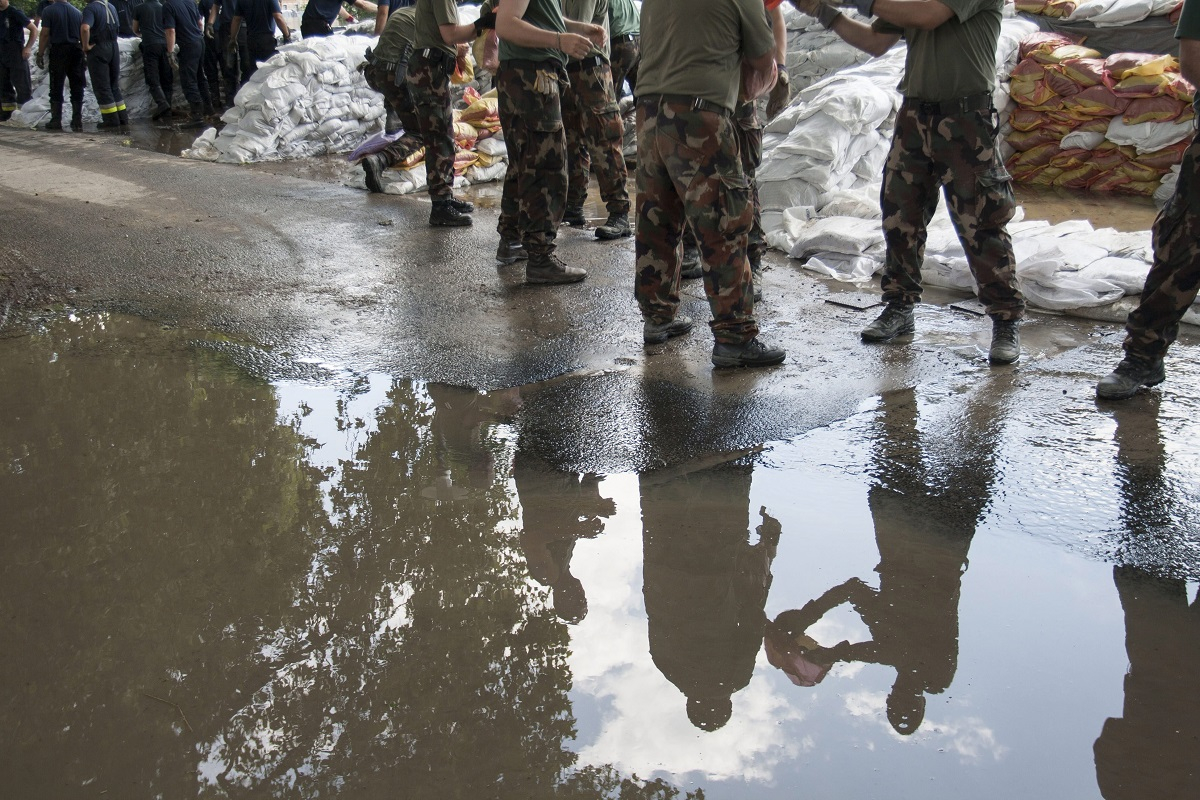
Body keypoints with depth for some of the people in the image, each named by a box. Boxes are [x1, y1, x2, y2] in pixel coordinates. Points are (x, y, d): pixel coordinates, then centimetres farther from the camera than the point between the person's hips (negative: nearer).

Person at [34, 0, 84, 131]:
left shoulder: (49, 11, -5)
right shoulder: (77, 12, 8)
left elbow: (45, 34, -8)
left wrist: (40, 54, -3)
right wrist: (84, 52, 16)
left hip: (58, 51, -3)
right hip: (76, 51, 3)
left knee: (56, 88, 2)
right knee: (76, 88, 6)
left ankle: (56, 121, 2)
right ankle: (77, 121, 4)